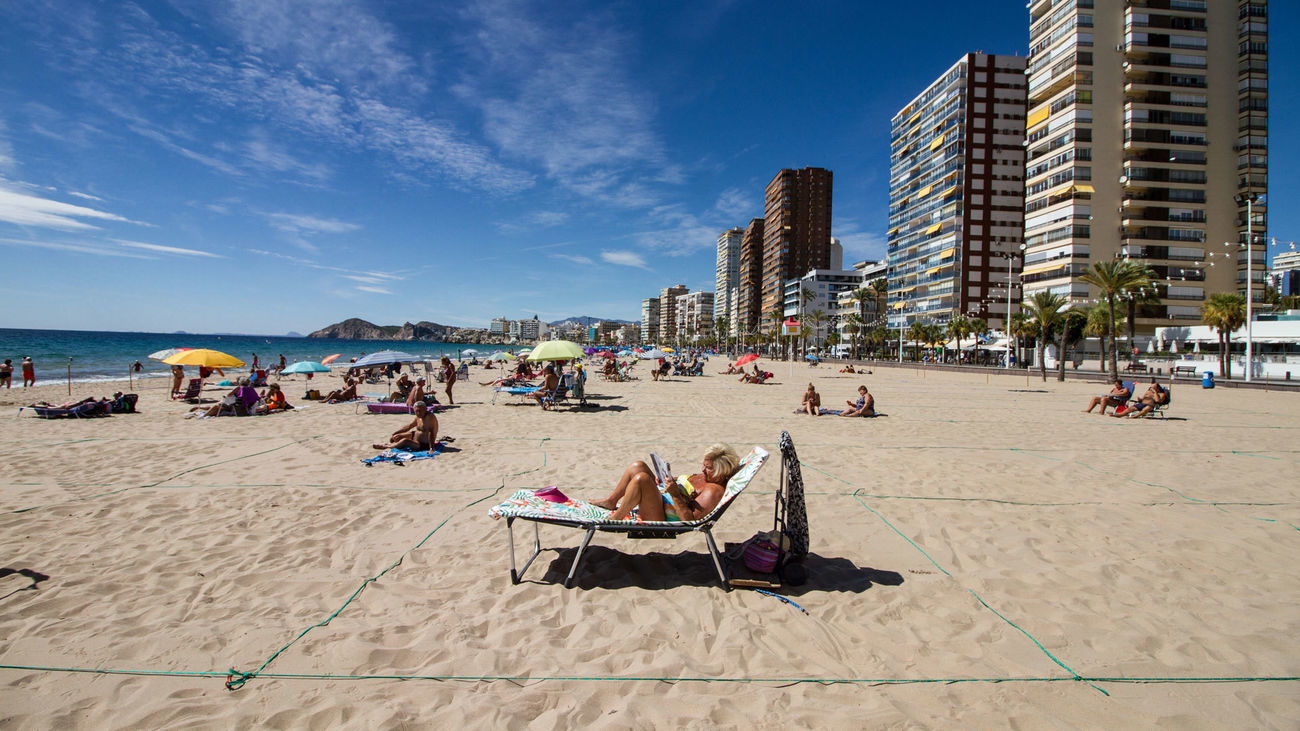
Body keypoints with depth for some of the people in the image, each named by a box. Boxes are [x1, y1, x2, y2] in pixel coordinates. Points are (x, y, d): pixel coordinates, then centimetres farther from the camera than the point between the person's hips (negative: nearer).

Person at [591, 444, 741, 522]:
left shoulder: (714, 491, -19)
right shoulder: (704, 476, 10)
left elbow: (690, 520, -26)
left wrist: (675, 495, -31)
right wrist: (669, 483, 6)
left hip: (662, 518, -10)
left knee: (641, 478, -31)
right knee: (638, 465, 4)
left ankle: (615, 518, -13)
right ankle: (611, 501, 17)